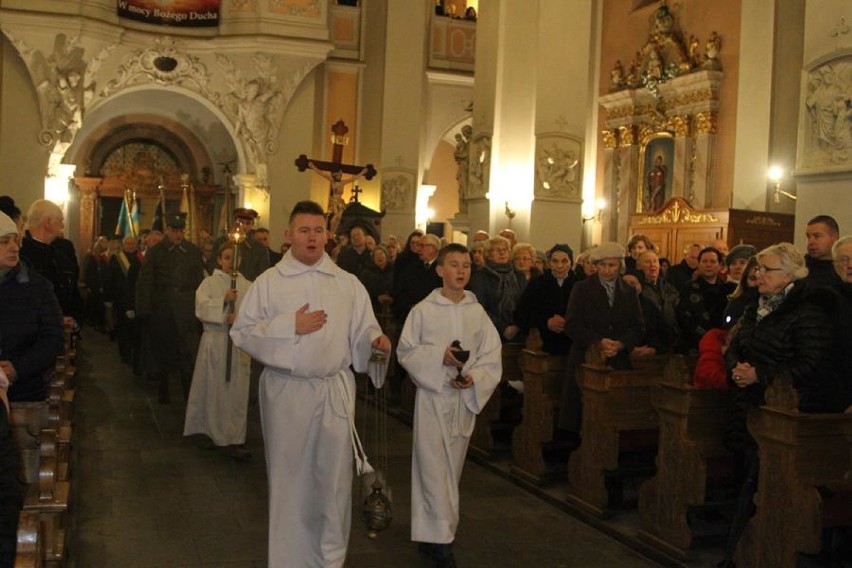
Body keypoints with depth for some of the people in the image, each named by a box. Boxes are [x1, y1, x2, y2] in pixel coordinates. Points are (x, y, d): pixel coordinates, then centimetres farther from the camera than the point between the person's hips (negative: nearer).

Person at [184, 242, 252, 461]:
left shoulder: (247, 285, 8)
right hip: (215, 341, -1)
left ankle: (235, 437, 5)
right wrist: (224, 300, -18)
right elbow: (201, 309, -8)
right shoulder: (209, 283, 5)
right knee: (217, 390, 2)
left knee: (237, 390, 0)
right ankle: (222, 436, 12)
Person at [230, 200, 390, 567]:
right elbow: (241, 333, -3)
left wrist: (375, 339, -17)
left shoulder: (348, 284, 6)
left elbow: (362, 329, 5)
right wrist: (290, 326, -13)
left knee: (333, 475, 5)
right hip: (286, 392, -1)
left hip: (336, 390, 1)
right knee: (290, 476, 8)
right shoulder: (267, 283, 0)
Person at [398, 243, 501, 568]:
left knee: (452, 467, 12)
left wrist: (475, 378, -16)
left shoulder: (478, 313, 2)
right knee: (434, 467, -6)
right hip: (432, 396, -4)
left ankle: (431, 532, 27)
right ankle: (440, 539, 0)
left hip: (466, 399, 4)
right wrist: (440, 357, -17)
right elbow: (406, 352, -3)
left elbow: (492, 357, 2)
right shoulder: (423, 311, -5)